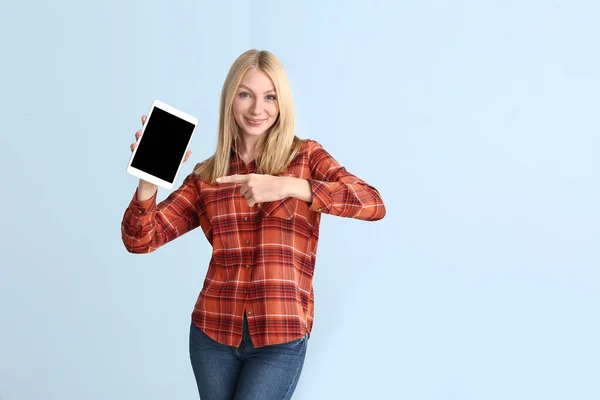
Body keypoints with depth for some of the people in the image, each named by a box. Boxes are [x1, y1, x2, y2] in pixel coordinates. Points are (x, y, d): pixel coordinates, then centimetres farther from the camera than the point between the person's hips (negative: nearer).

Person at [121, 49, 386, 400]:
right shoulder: (206, 175, 5)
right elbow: (140, 240, 0)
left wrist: (289, 187, -27)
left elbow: (374, 204, -16)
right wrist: (149, 181, -19)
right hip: (213, 332, 3)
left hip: (281, 338, -3)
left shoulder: (306, 156, -1)